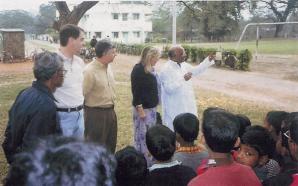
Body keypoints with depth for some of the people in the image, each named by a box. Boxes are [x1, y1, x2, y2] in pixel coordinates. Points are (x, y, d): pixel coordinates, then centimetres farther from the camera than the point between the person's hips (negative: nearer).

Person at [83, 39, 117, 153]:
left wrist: (111, 107, 17)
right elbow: (83, 93, -19)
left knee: (110, 144, 21)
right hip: (96, 113, -8)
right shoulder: (90, 71, -21)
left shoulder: (108, 67, 5)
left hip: (110, 111, 8)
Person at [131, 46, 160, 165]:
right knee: (142, 137, -1)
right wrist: (140, 109, -19)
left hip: (151, 108, 9)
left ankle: (149, 162, 26)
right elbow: (136, 91, -18)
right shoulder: (138, 70, -15)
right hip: (143, 109, -9)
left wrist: (154, 105, 14)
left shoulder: (150, 69, 11)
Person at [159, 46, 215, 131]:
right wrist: (183, 79, -30)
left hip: (186, 105, 9)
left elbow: (195, 70, 22)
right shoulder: (166, 69, -20)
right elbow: (169, 88, -26)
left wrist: (208, 61, 16)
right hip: (174, 108, -8)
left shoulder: (184, 65, 6)